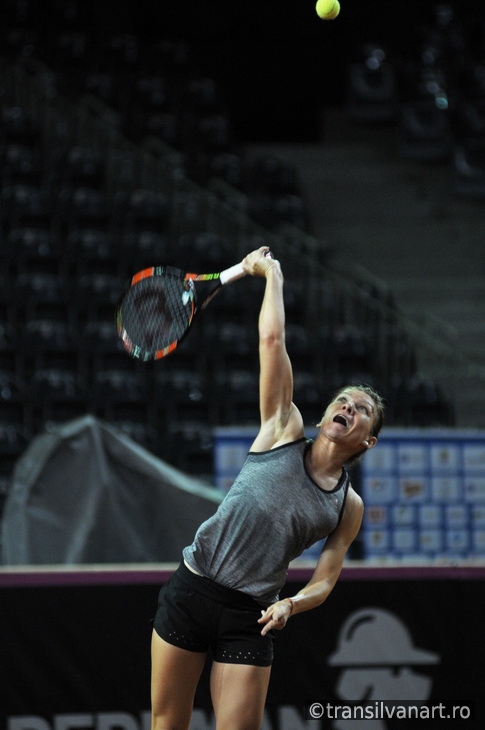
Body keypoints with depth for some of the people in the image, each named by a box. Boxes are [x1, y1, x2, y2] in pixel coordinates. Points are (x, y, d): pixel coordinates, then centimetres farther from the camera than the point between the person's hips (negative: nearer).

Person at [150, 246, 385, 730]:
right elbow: (271, 338, -1)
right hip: (191, 591, 0)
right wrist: (272, 273, 6)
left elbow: (324, 581, 5)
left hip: (251, 618, 1)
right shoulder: (284, 431, 3)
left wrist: (291, 605, -15)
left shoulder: (349, 507, 6)